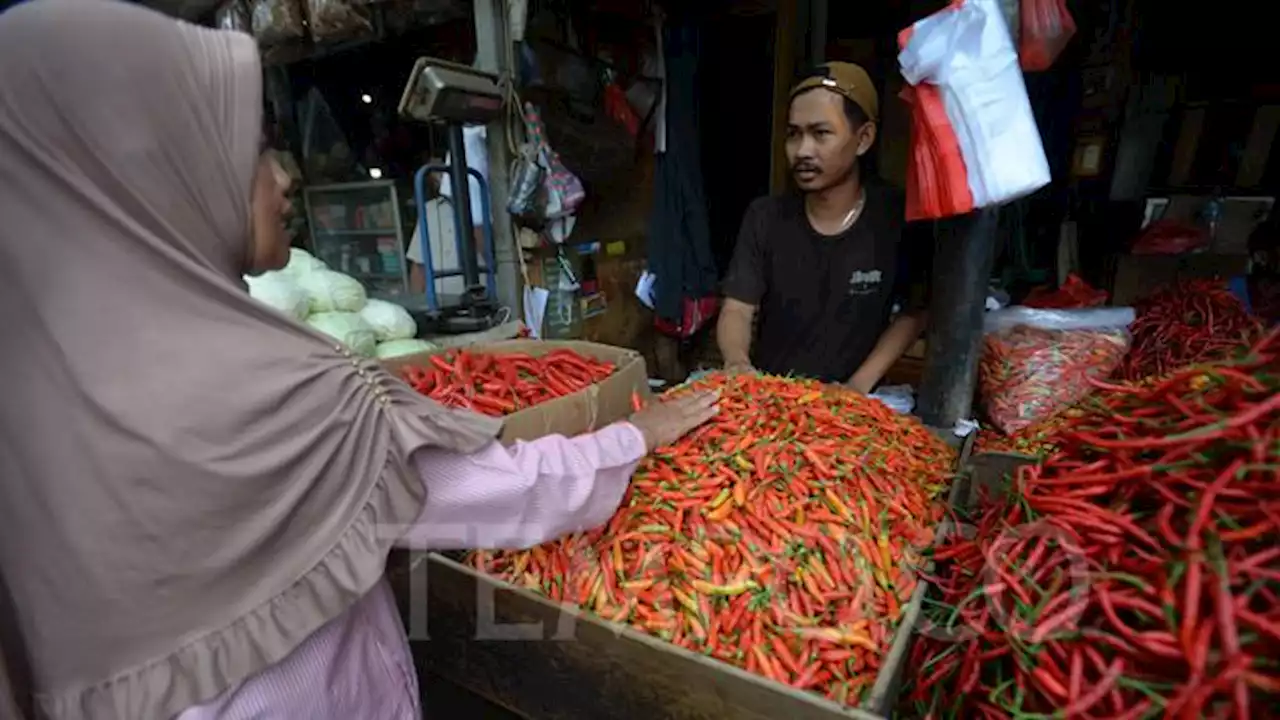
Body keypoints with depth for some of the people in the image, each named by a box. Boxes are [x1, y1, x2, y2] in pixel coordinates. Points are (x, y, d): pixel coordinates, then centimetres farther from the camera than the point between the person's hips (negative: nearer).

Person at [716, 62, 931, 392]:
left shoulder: (896, 217, -6)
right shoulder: (765, 217, -2)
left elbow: (914, 312, 2)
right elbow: (737, 310, -7)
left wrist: (860, 385, -9)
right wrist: (737, 361, -27)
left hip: (847, 400, 0)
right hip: (766, 392, 1)